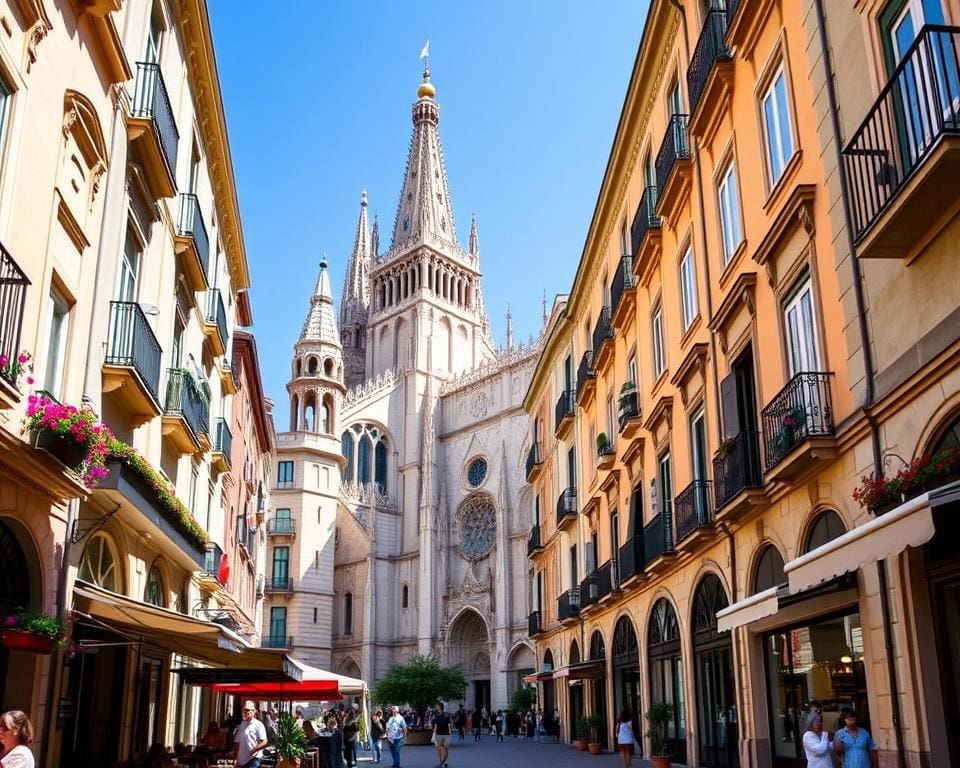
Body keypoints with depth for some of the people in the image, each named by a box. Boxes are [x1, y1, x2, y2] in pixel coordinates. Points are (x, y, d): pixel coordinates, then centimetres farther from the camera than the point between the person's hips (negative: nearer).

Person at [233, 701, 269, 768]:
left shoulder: (258, 725, -7)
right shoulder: (241, 725, 12)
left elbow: (264, 742, -13)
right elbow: (237, 743, 15)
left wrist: (254, 750, -26)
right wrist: (235, 758, 9)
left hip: (254, 759, -7)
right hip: (242, 760, 7)